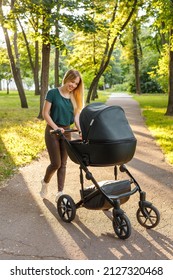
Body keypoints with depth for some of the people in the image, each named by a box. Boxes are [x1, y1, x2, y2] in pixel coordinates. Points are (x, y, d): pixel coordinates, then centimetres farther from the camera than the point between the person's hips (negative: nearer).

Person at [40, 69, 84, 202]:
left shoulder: (75, 97, 5)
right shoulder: (53, 93, -9)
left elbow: (76, 116, 1)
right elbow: (45, 113, -11)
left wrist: (81, 132, -15)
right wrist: (56, 127, -23)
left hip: (66, 132, 5)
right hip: (52, 131, -4)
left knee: (63, 164, 5)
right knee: (56, 163, -6)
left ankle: (60, 193, 12)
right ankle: (45, 182, 24)